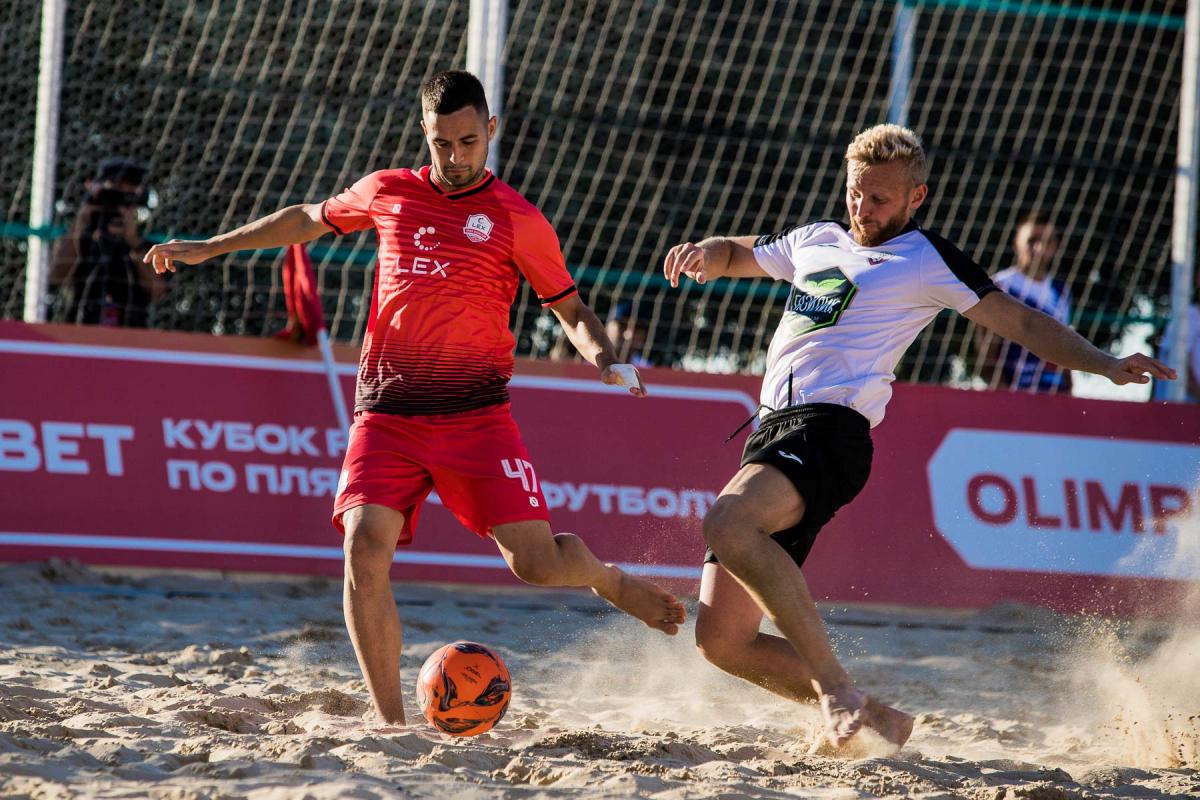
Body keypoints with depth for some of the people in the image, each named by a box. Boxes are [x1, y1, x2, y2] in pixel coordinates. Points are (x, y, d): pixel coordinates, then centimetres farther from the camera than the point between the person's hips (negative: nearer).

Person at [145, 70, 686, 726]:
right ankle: (391, 722, -11)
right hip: (386, 417, 2)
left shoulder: (517, 220, 3)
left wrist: (604, 359, -11)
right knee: (365, 548, -19)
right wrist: (207, 248, 31)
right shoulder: (387, 194, 11)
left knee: (538, 563, -9)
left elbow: (570, 309, 10)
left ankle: (610, 580, 29)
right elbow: (308, 219, 28)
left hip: (475, 415, -2)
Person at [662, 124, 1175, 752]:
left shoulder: (925, 258, 8)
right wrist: (702, 255, 16)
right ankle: (866, 717, 8)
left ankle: (835, 688, -33)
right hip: (771, 432, 7)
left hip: (829, 430, -7)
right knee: (722, 639, -3)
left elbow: (1021, 322, 9)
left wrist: (1107, 365, -4)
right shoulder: (814, 241, 25)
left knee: (727, 522, -37)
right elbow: (733, 256, 40)